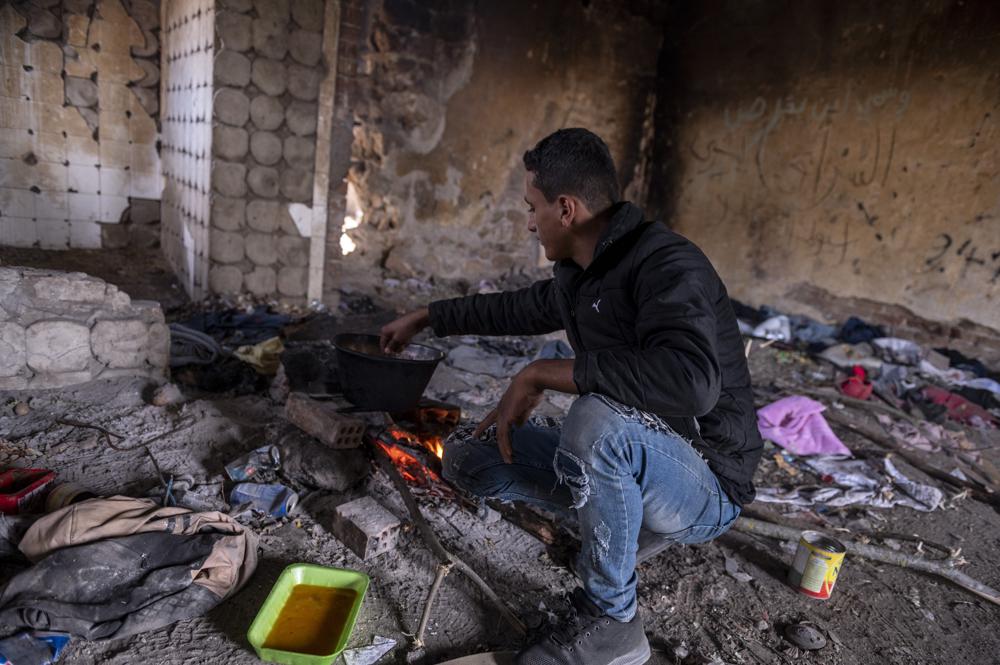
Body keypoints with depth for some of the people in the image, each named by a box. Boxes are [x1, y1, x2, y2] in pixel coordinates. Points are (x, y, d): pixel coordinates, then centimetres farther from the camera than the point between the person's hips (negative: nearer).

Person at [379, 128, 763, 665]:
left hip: (705, 488, -7)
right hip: (626, 461, 7)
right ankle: (627, 521, 10)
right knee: (467, 461, 3)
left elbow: (690, 383, -43)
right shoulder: (578, 276, 2)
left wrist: (542, 373, -33)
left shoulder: (666, 263, -25)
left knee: (597, 418, -40)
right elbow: (517, 309, 20)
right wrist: (425, 318, 29)